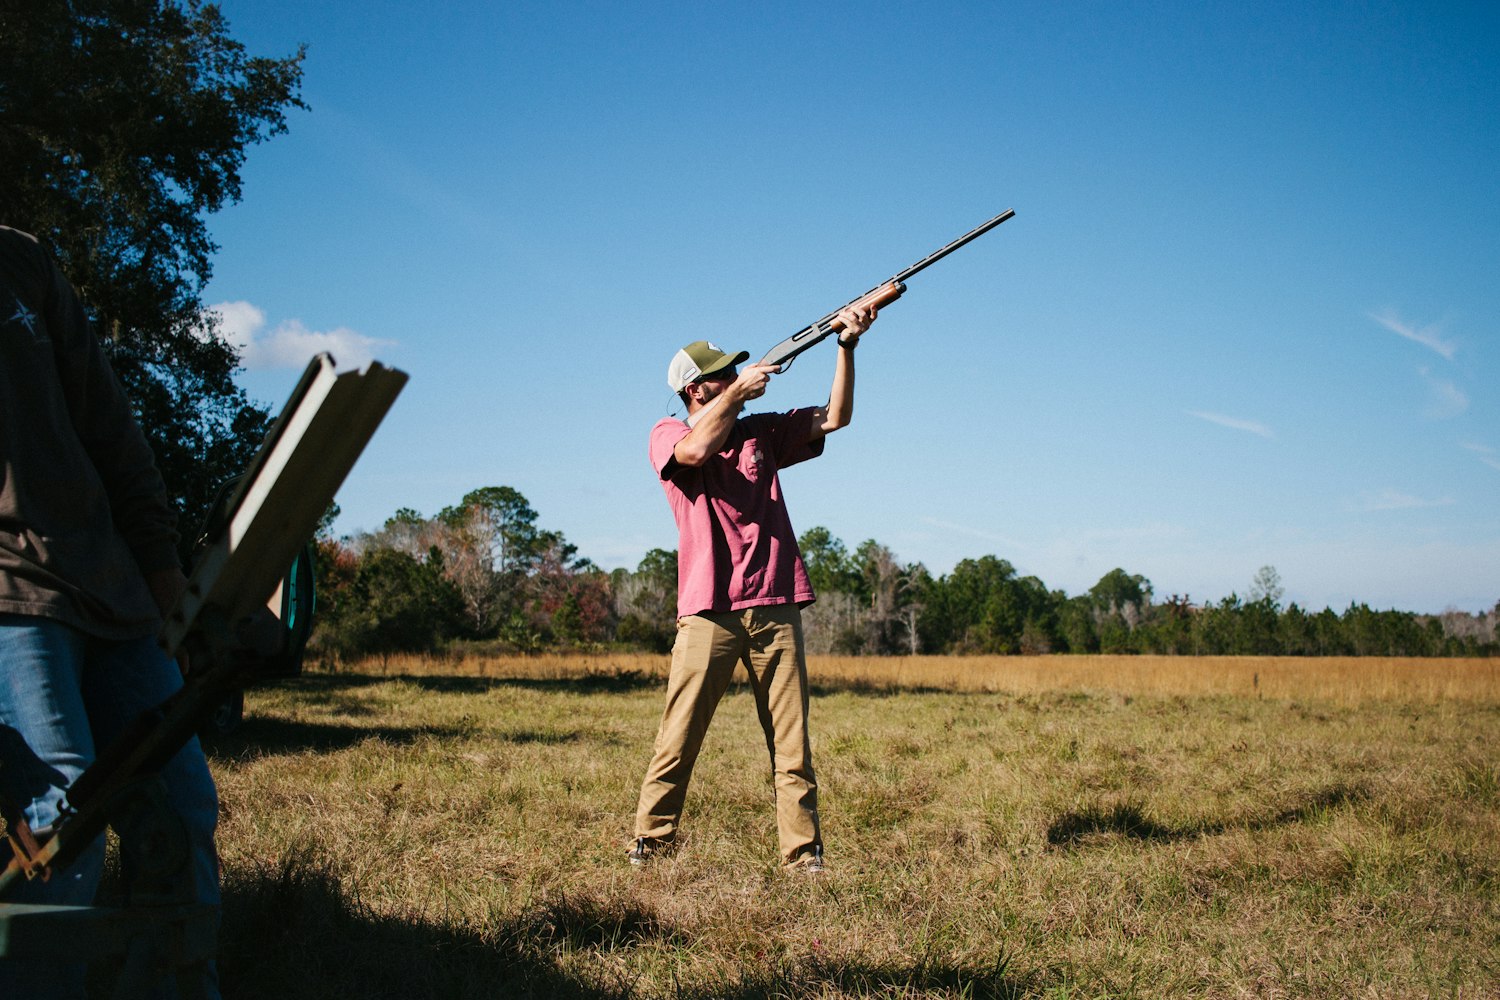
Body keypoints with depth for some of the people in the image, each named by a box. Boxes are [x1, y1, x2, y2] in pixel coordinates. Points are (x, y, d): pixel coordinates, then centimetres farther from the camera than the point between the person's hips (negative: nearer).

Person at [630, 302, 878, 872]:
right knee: (678, 740, -3)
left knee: (792, 745, 2)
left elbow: (835, 418, 14)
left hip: (774, 606, 4)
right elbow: (697, 449, -15)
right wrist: (740, 390, -4)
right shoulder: (668, 435, 7)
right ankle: (650, 843, 9)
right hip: (708, 610, -3)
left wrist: (847, 346, 3)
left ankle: (803, 855, 5)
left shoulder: (761, 432, 19)